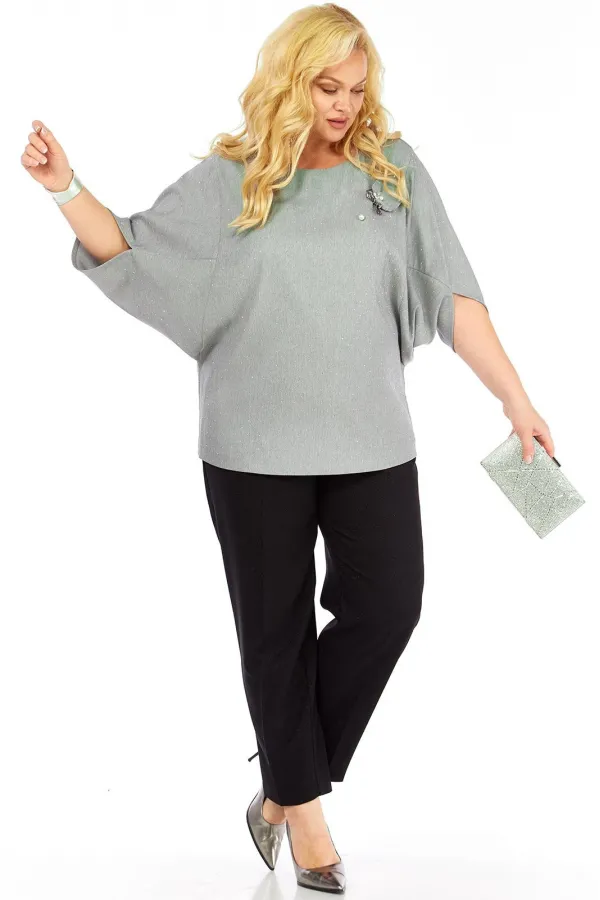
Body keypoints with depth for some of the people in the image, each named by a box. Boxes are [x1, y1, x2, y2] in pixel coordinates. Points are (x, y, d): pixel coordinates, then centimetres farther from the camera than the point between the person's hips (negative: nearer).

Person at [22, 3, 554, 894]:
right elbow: (132, 253, 9)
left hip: (370, 440, 2)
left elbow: (451, 293, 1)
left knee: (386, 606, -2)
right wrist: (67, 190, -6)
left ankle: (284, 789, 18)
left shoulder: (394, 170, 3)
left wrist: (514, 396, -5)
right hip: (256, 446, -1)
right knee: (277, 626, 6)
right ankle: (303, 811, 24)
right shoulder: (229, 181, 1)